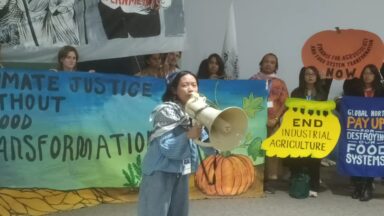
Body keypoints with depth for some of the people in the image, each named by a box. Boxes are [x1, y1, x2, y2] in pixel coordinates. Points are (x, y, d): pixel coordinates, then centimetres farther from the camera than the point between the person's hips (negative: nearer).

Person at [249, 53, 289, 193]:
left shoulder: (280, 83, 9)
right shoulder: (253, 80, 8)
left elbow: (285, 104, 4)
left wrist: (275, 119, -9)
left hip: (272, 122, 1)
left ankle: (267, 181, 6)